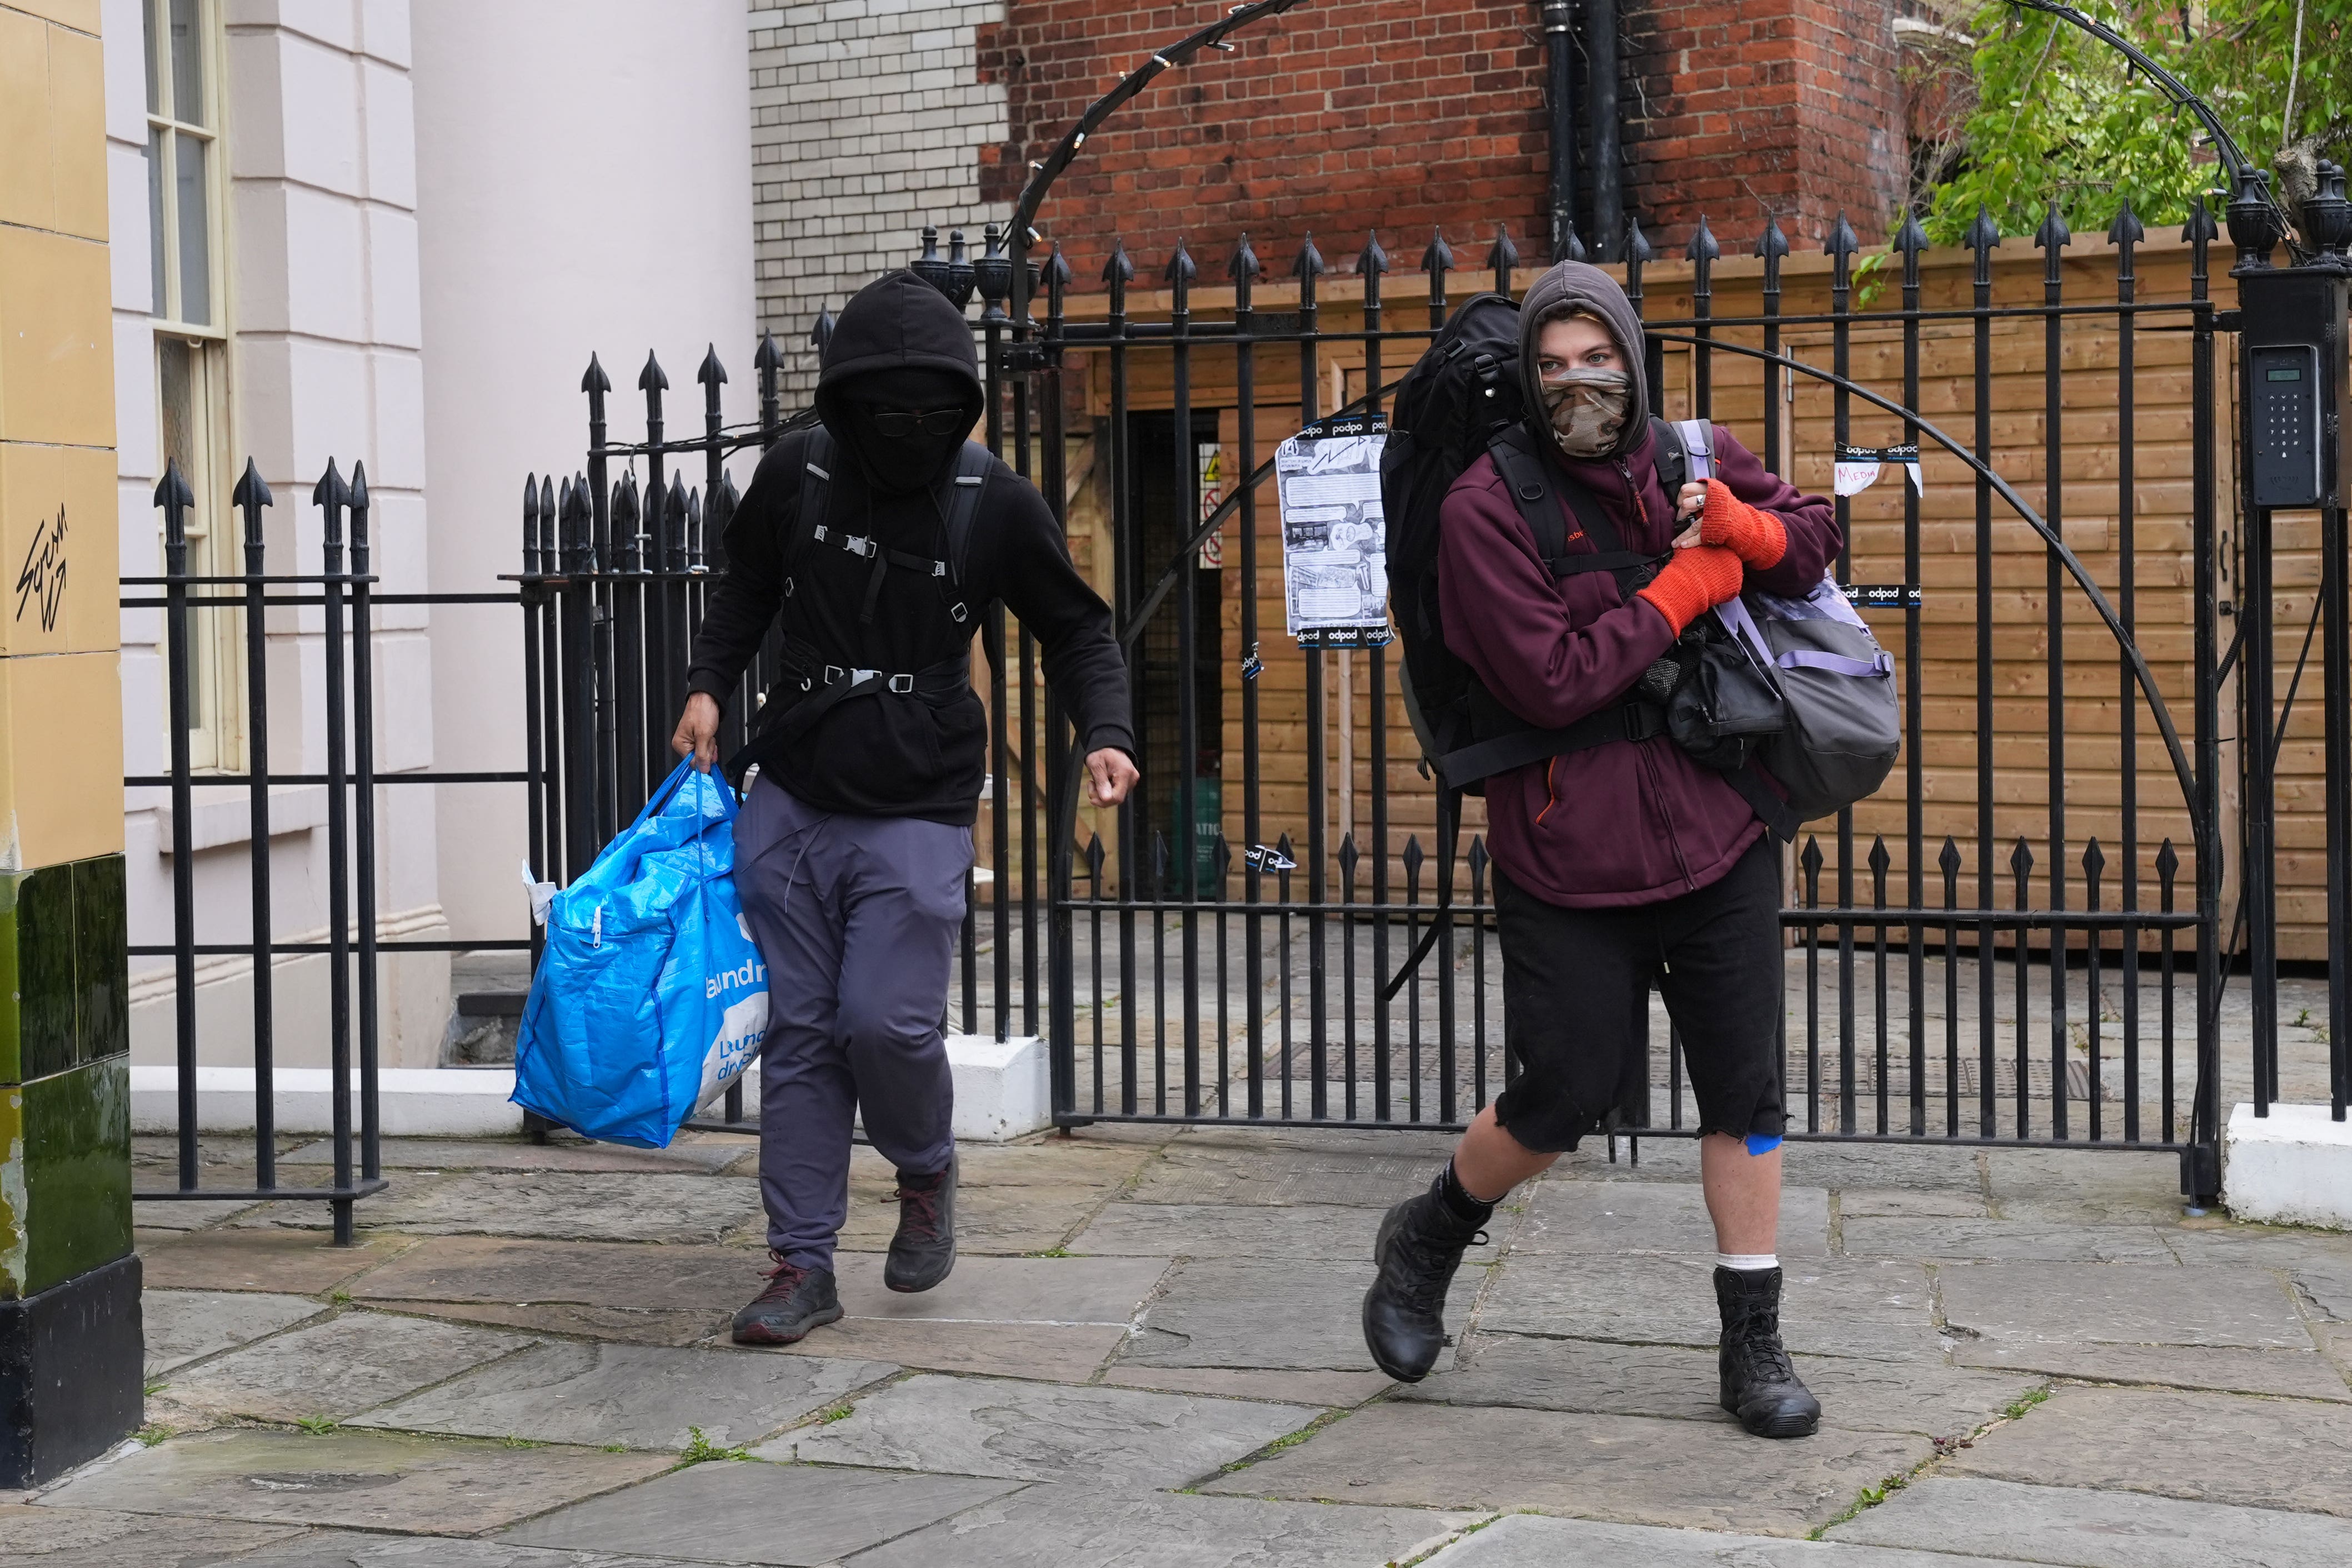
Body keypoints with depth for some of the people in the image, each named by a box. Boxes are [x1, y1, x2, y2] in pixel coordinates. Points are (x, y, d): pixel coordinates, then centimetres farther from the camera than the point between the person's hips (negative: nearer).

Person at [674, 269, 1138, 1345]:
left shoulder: (995, 502, -6)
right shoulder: (795, 476, 0)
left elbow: (1075, 628, 7)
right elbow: (746, 589, 20)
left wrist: (1105, 731, -9)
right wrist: (708, 683, 5)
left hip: (917, 815, -3)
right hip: (789, 802, 3)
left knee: (886, 1019, -12)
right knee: (799, 1033, 4)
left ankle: (927, 1174, 20)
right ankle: (802, 1265, 13)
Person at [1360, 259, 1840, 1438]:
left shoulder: (1696, 459, 6)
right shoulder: (1485, 506, -10)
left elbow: (1815, 540, 18)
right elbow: (1552, 682, -18)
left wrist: (1743, 527, -5)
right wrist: (1683, 590, -13)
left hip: (1720, 834, 4)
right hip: (1569, 854, -4)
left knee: (1744, 1092, 5)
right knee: (1566, 1097, 1)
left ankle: (1752, 1342, 18)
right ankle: (1424, 1242, 30)